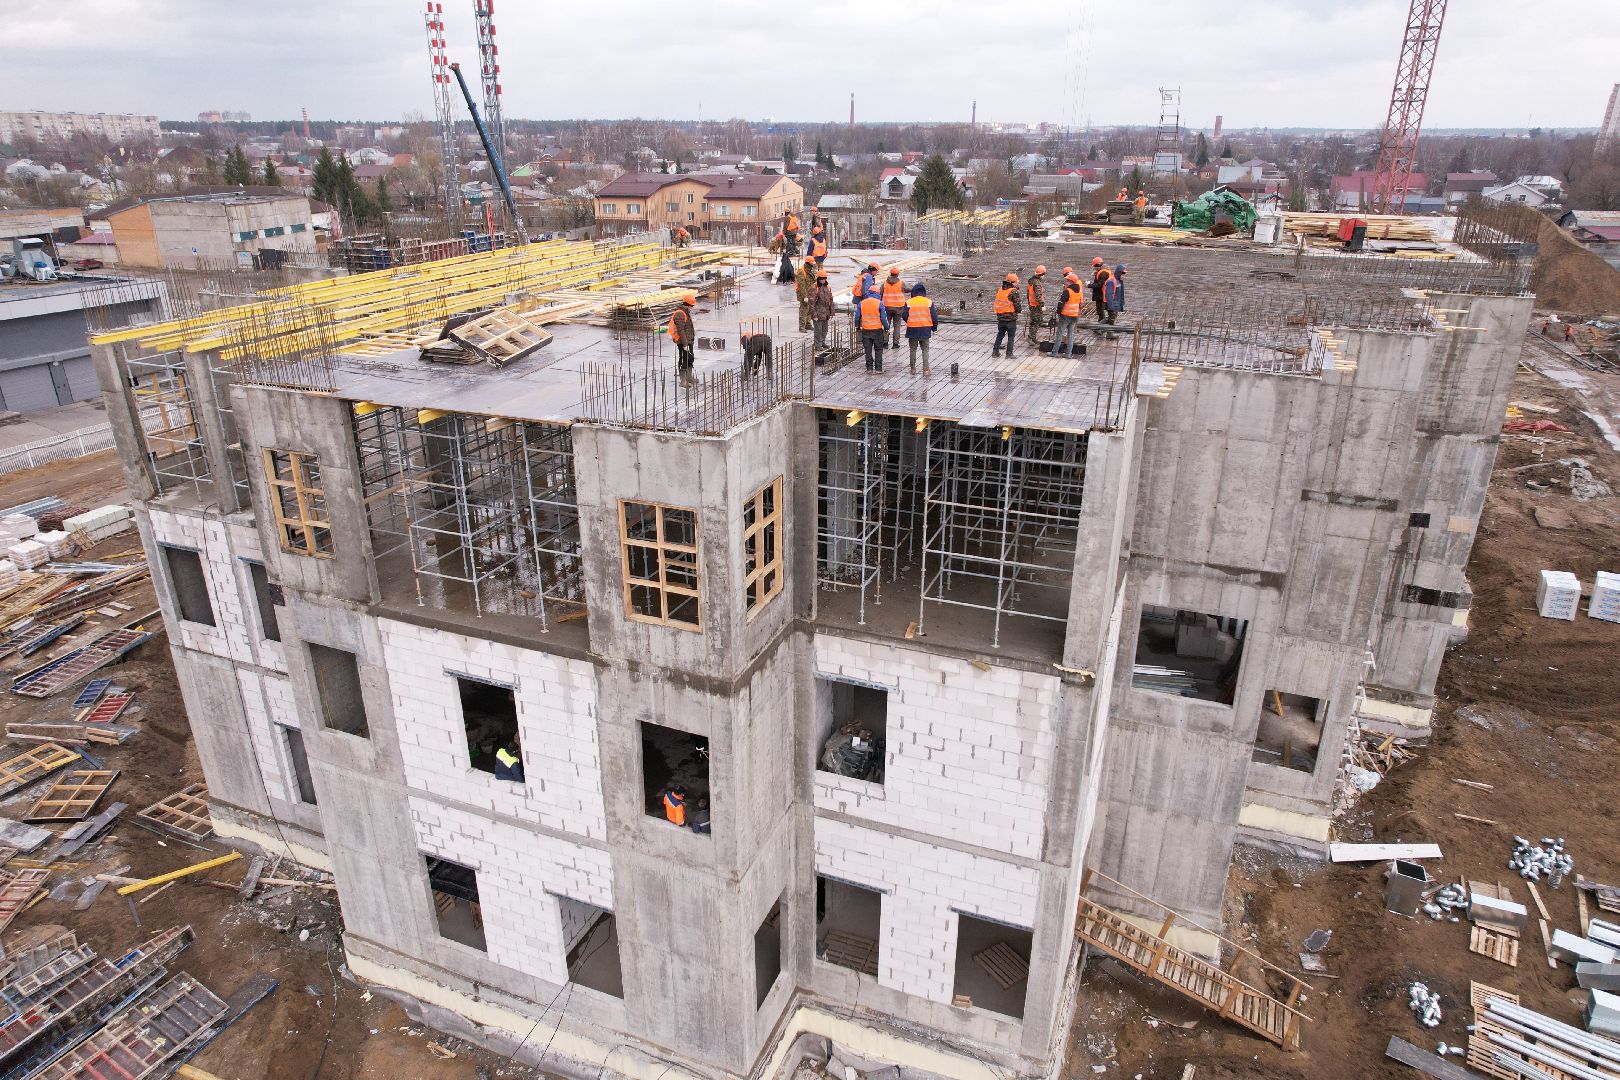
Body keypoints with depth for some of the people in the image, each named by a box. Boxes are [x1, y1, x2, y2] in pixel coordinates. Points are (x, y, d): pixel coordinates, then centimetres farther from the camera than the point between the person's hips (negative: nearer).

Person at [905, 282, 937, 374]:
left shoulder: (908, 302, -6)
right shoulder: (929, 302, -3)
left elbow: (905, 316, -5)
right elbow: (934, 317, -2)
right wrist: (934, 328, 11)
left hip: (912, 329, 0)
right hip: (925, 330, 1)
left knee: (913, 349, 13)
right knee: (925, 350, 10)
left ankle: (913, 369, 17)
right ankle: (926, 369, 4)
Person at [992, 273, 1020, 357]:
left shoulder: (1000, 290, 4)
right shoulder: (1013, 292, -14)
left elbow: (998, 302, 10)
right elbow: (1017, 304, -13)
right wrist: (1018, 311, 7)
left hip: (1000, 317, 6)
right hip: (1011, 318, -6)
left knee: (1000, 335, 18)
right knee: (1011, 336, 5)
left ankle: (995, 351, 18)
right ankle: (1009, 353, 4)